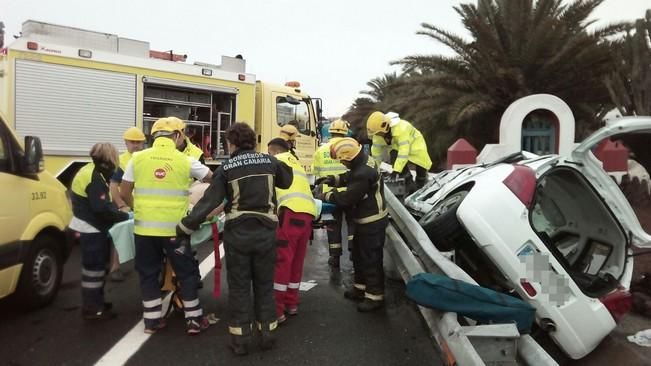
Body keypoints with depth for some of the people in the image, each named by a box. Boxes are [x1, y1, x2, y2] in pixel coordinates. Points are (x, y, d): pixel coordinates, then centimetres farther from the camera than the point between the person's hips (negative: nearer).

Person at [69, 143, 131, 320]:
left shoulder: (92, 172, 11)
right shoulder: (94, 178, -21)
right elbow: (102, 208, -27)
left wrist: (116, 209, 4)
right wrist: (125, 216, -19)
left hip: (91, 227, 11)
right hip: (92, 229, -11)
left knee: (96, 266, 18)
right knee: (94, 267, -3)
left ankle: (95, 303, 30)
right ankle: (92, 309, 6)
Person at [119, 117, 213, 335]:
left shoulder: (138, 158, 2)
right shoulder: (185, 161, -3)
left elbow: (124, 193, 5)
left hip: (144, 228, 2)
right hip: (174, 229, -2)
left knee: (148, 274, 16)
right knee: (187, 273, 11)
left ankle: (152, 320, 23)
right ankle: (194, 320, 17)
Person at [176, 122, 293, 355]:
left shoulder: (226, 168, -5)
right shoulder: (269, 161, 1)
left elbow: (209, 201, -9)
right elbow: (286, 182, 19)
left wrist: (185, 227, -3)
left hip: (237, 233, -2)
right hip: (266, 231, 2)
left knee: (238, 287, 10)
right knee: (264, 285, 15)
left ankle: (240, 339, 16)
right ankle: (267, 334, 22)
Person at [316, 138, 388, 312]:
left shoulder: (364, 173, -30)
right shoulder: (363, 162, 2)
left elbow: (347, 199, -24)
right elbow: (350, 178, 21)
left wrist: (327, 196, -9)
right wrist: (333, 179, 5)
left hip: (372, 222, -11)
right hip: (366, 219, 11)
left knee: (371, 259, -1)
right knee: (358, 254, 21)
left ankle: (375, 296, 10)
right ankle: (360, 288, 35)